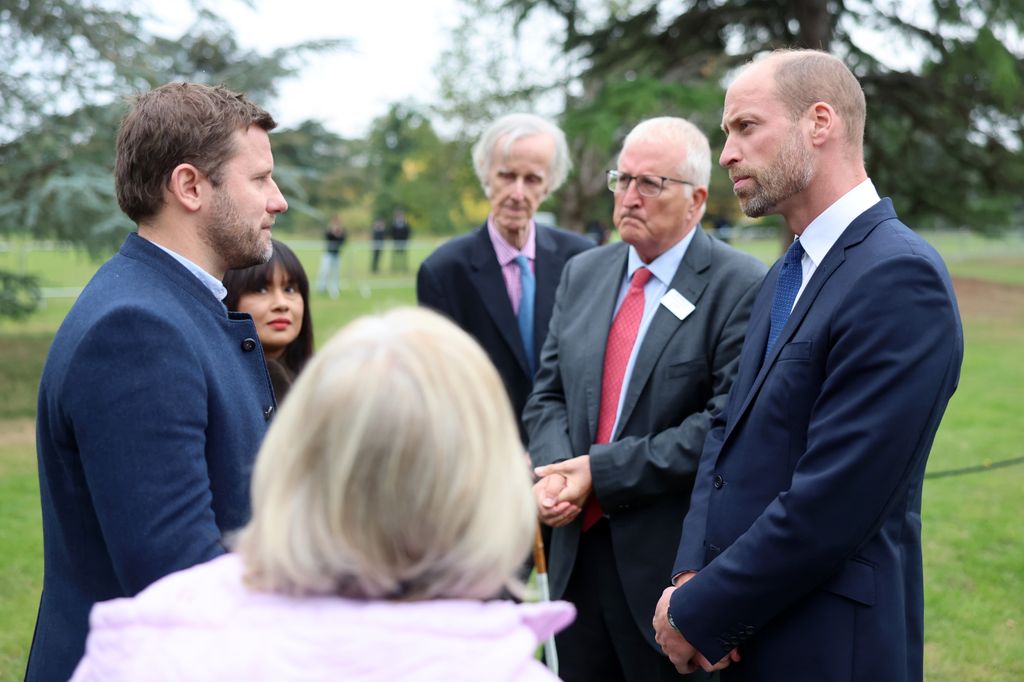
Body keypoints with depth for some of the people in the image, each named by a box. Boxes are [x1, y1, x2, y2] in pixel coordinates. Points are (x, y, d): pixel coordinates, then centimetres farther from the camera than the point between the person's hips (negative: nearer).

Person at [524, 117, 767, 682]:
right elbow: (548, 395, 11)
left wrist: (601, 471, -18)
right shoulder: (581, 274, 10)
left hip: (674, 562, -6)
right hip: (579, 553, 6)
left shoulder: (741, 288, -12)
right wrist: (554, 471, -10)